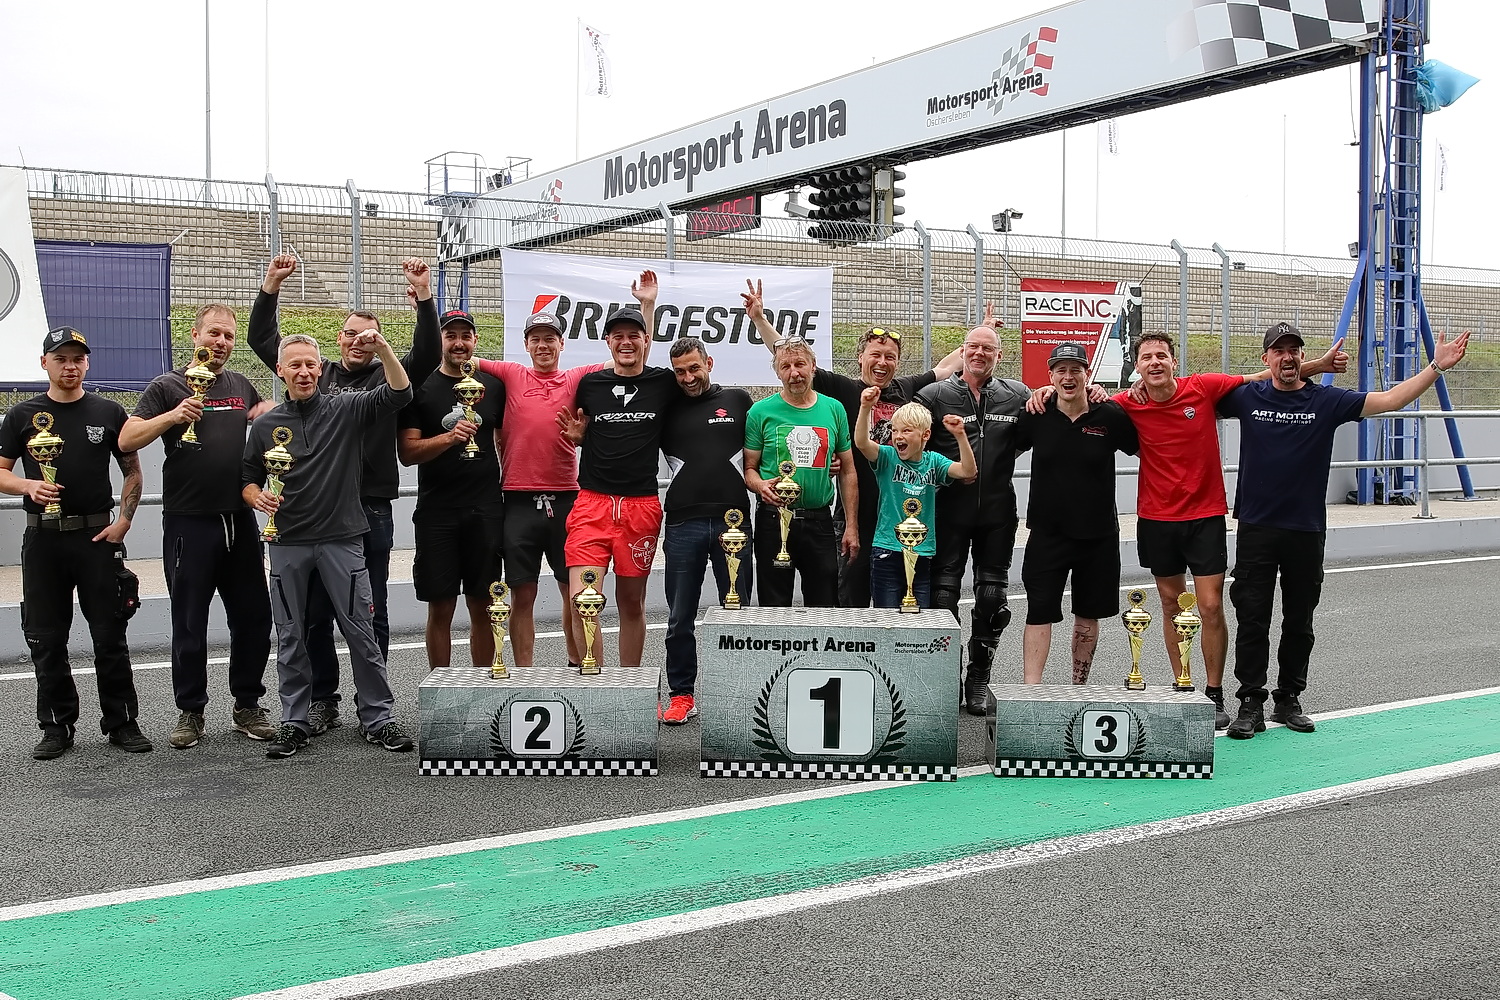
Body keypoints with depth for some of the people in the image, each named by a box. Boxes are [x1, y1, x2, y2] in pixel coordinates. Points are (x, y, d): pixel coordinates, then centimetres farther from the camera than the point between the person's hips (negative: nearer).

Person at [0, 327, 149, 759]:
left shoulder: (108, 412, 6)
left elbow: (133, 471, 10)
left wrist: (124, 520, -3)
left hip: (97, 534, -1)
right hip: (43, 537, 1)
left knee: (110, 633, 2)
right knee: (46, 637, 5)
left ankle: (121, 721, 11)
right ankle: (57, 726, 15)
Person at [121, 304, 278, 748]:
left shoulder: (242, 386, 13)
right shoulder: (168, 386, -1)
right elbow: (126, 440, -8)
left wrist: (270, 413, 8)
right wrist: (172, 416, -22)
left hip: (239, 519, 4)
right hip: (189, 523, -4)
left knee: (253, 616, 7)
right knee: (190, 623, 4)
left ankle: (247, 706, 20)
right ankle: (190, 712, 16)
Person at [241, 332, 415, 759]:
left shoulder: (346, 409, 2)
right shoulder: (266, 424, 10)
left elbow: (399, 393, -10)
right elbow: (247, 480, 15)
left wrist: (383, 350, -24)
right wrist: (258, 497, -7)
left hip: (342, 539, -2)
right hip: (288, 544, 2)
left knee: (361, 632, 0)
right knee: (291, 638, 8)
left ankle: (378, 718, 10)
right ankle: (294, 722, 18)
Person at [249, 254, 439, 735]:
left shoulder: (388, 377, 7)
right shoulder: (316, 375, 13)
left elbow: (428, 354, -8)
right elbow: (262, 339, 16)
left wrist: (424, 297, -17)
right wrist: (271, 286, 7)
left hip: (371, 510, -2)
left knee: (371, 613, 5)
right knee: (316, 613, 6)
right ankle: (322, 701, 17)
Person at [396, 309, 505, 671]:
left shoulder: (493, 386, 10)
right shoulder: (422, 388, 2)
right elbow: (407, 452, -6)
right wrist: (449, 438, -22)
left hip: (486, 510, 2)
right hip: (437, 511, -2)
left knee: (483, 607, 5)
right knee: (440, 607, 2)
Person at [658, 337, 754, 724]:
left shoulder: (737, 400, 8)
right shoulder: (667, 408, 8)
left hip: (734, 519, 0)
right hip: (683, 523, 0)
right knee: (680, 618, 6)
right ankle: (681, 695, 17)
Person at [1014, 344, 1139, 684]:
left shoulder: (1110, 416, -4)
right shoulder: (1036, 416, -3)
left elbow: (1144, 449, 10)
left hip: (1098, 535, 1)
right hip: (1047, 532, -1)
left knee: (1088, 615, 12)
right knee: (1039, 613, -7)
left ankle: (1079, 688, 26)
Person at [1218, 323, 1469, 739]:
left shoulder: (1327, 401, 2)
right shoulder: (1247, 397, 2)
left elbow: (1389, 400, -2)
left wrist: (1435, 367, -11)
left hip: (1306, 531, 1)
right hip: (1256, 529, -1)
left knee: (1299, 622, 9)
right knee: (1252, 620, -1)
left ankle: (1289, 700, 22)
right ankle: (1251, 704, 6)